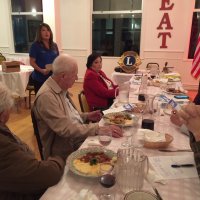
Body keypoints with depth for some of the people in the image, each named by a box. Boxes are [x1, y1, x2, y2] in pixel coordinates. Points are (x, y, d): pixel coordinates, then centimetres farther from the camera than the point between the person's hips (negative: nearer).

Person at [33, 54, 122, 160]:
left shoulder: (61, 89, 7)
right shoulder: (46, 96, -21)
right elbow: (66, 129, -27)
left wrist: (87, 116, 5)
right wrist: (99, 129, -29)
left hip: (81, 138, 8)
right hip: (67, 152, -8)